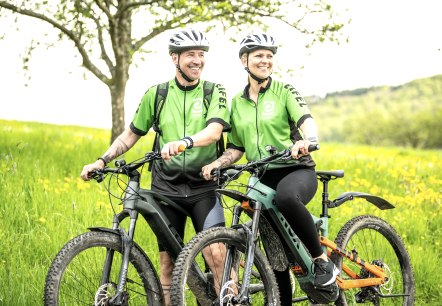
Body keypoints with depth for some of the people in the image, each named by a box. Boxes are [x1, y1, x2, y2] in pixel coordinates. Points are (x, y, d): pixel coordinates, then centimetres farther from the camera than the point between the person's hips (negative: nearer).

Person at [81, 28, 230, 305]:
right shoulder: (156, 94, 7)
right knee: (168, 260, 4)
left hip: (203, 186, -2)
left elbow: (214, 130, -17)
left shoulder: (215, 93, 1)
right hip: (167, 186, 2)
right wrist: (101, 162, 3)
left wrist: (185, 142, -36)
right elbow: (131, 134, 15)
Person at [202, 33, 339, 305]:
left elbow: (307, 120, -15)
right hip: (263, 180, 5)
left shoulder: (284, 91, 0)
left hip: (297, 171, -4)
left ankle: (323, 260, -24)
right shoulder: (237, 102, 13)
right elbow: (236, 148, 15)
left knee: (286, 197, -40)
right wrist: (216, 164, -5)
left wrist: (308, 141, -38)